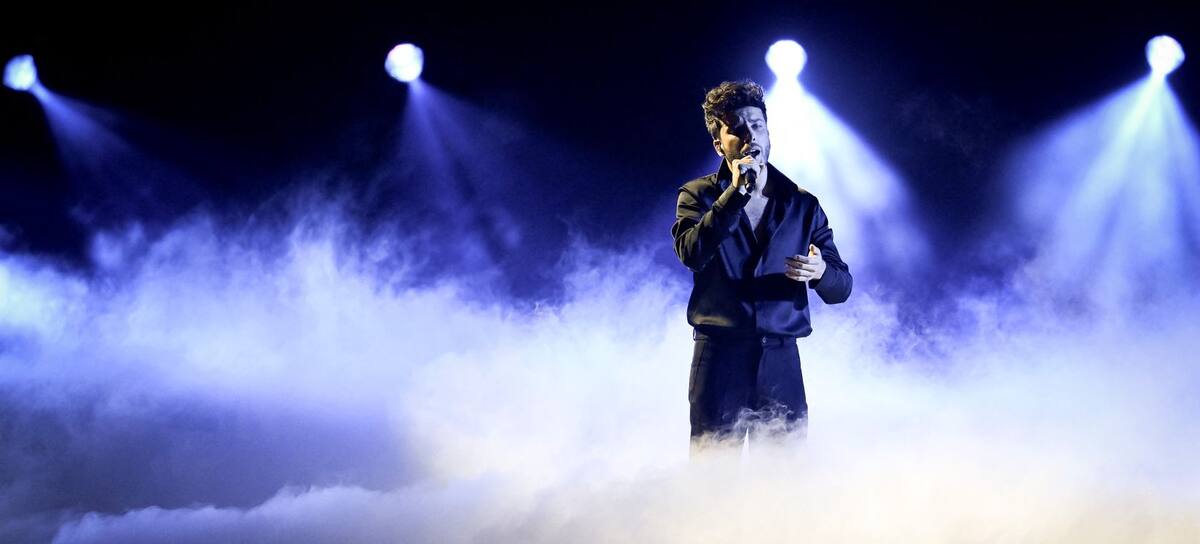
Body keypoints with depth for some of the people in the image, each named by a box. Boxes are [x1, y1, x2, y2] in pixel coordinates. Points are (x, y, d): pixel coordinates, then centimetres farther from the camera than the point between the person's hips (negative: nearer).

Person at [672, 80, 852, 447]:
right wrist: (738, 191, -13)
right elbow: (692, 252, -12)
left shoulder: (803, 205, 13)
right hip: (719, 353, -2)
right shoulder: (699, 196, 9)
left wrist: (821, 272, -13)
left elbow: (842, 287, 10)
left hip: (780, 360, 2)